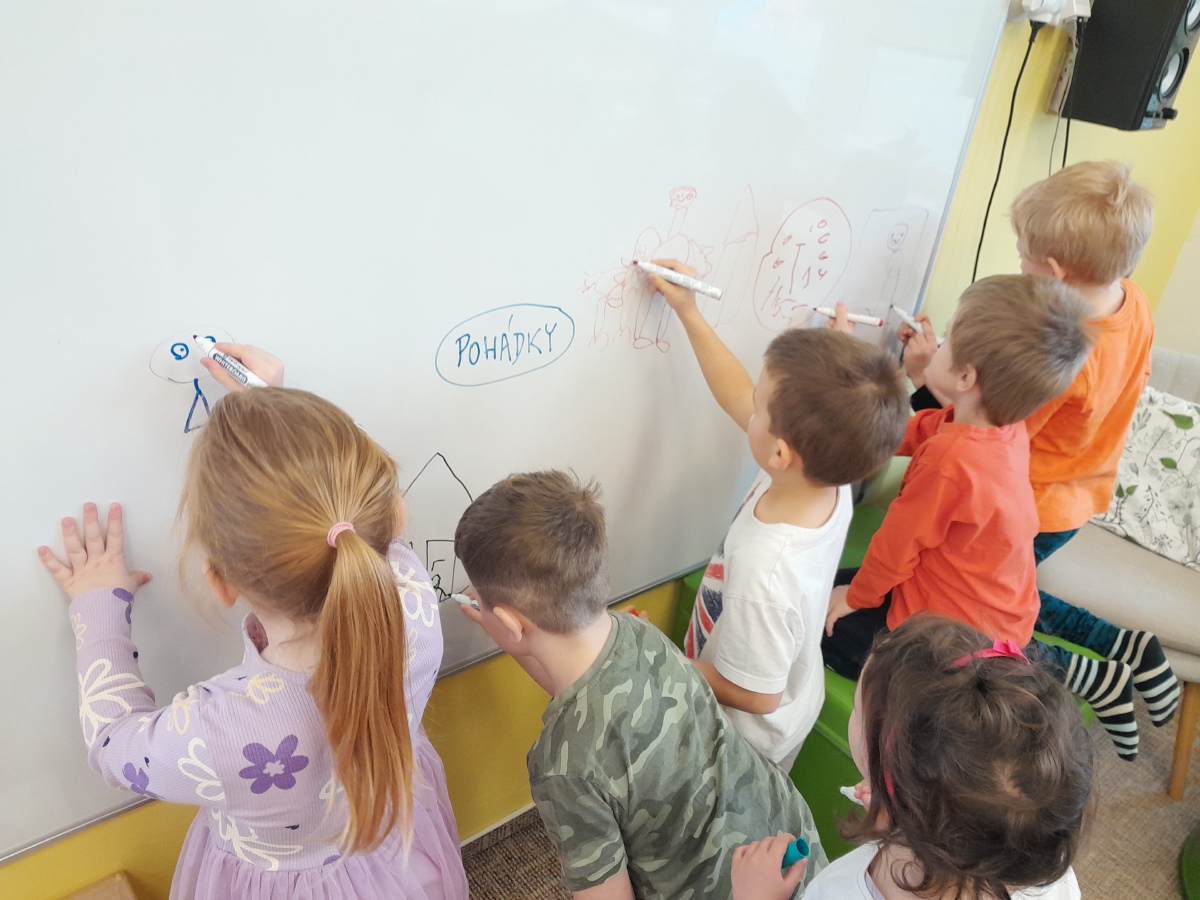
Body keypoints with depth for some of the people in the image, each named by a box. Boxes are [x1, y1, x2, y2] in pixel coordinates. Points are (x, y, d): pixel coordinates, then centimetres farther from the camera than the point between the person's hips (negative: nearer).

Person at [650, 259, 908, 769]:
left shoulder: (763, 573, -45)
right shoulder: (829, 480, -23)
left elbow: (754, 697, -29)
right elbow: (739, 400, -8)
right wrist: (688, 312, -5)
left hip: (751, 738, -6)